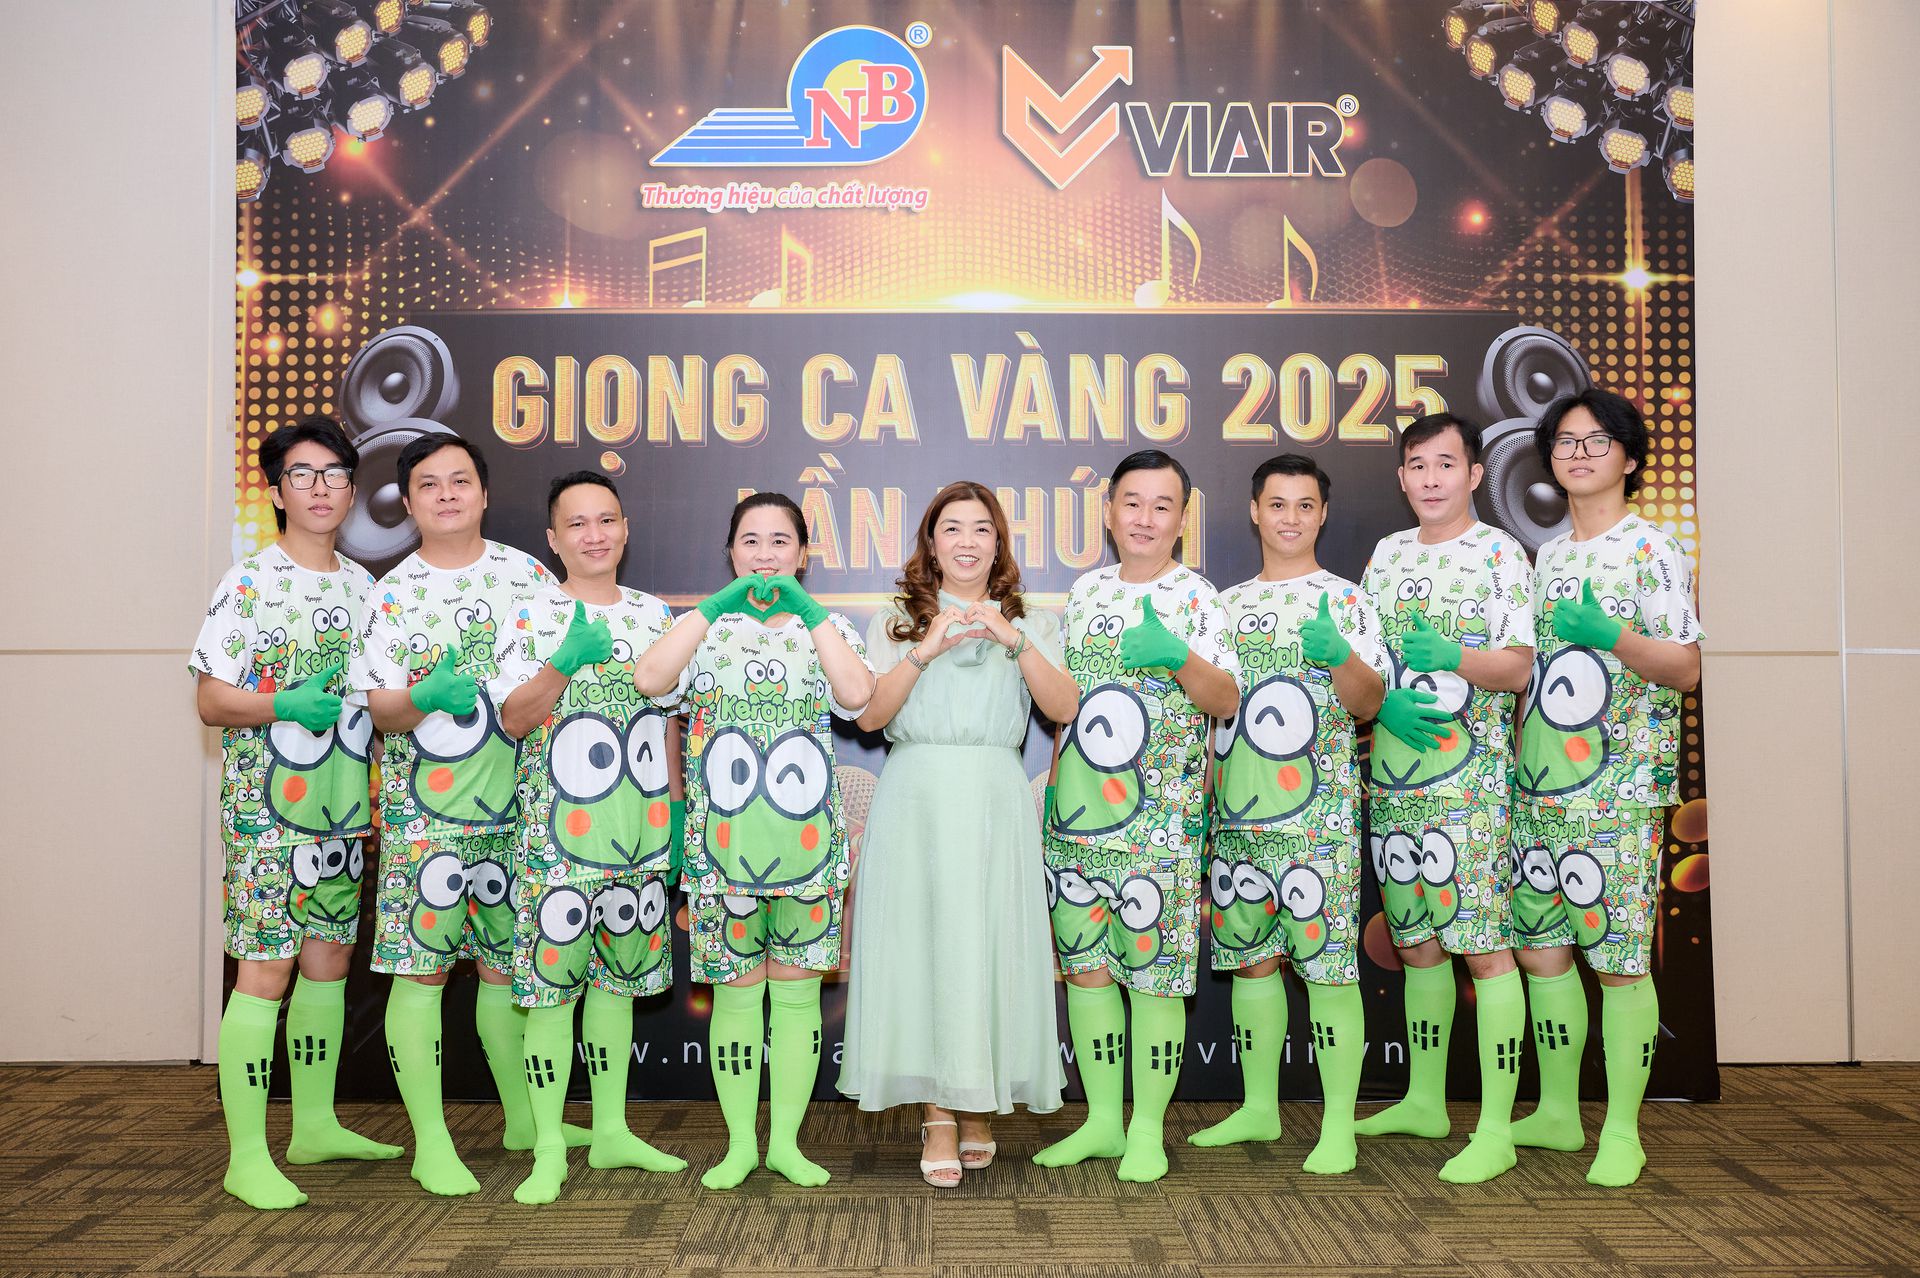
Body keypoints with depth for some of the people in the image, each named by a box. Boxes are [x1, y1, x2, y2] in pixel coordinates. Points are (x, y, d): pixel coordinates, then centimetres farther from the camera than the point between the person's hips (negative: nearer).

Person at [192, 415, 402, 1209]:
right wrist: (286, 704, -25)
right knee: (266, 967, -5)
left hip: (344, 805, 6)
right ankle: (246, 1156, 4)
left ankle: (315, 1125, 25)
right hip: (268, 807, -6)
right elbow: (211, 700, -8)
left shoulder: (362, 586, 11)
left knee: (330, 958, 12)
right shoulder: (249, 584, -6)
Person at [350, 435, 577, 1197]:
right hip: (425, 813, -2)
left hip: (515, 807, 2)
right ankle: (430, 1142, 11)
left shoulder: (528, 575, 7)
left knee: (509, 966, 13)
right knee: (420, 969, -1)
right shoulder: (391, 594, 2)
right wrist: (425, 699, -23)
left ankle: (523, 1116, 29)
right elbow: (380, 710, -3)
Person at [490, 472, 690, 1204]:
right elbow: (513, 720, -9)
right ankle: (549, 1149, 10)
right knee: (552, 981, -2)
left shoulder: (656, 616, 11)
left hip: (641, 831, 4)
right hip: (558, 832, -4)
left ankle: (611, 1131, 25)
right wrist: (565, 662, -24)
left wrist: (677, 809, 11)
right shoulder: (530, 616, -1)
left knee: (617, 976, 13)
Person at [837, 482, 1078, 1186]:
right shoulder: (896, 621, 12)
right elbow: (870, 714, -2)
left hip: (996, 803, 1)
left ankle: (979, 1106, 15)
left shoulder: (1030, 624, 14)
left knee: (990, 947, -1)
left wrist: (1013, 639, -13)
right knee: (923, 945, -4)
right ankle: (939, 1116, 6)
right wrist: (927, 649, -13)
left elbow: (1064, 708, -2)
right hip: (916, 802, 0)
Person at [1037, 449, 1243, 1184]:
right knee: (1084, 964, 9)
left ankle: (1148, 1129, 14)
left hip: (1160, 823, -5)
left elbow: (1227, 701, -9)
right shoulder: (1085, 592, 12)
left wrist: (1179, 657, -26)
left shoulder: (1194, 597, -2)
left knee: (1154, 973, 0)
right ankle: (1102, 1119, 23)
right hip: (1076, 818, 5)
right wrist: (1051, 787, 14)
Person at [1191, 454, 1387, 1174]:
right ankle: (1259, 1108, 24)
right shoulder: (1228, 604, 15)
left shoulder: (1345, 600, 2)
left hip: (1318, 817, -4)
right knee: (1250, 957, 10)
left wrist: (1339, 655, -24)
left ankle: (1339, 1126, 5)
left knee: (1327, 964, -4)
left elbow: (1369, 704, -5)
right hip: (1237, 813, 5)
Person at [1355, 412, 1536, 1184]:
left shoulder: (1498, 553, -2)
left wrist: (1450, 657, -27)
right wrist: (1385, 703, -8)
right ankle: (1424, 1101, 27)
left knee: (1484, 945, -6)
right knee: (1415, 943, 14)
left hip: (1470, 784, -6)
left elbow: (1518, 667, -8)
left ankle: (1496, 1128, 1)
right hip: (1392, 779, 6)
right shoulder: (1387, 554, 14)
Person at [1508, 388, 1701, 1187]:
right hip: (1539, 786, 6)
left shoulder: (1654, 550, -3)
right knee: (1540, 947, 10)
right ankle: (1558, 1110, 23)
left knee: (1619, 959, -3)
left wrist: (1614, 636, -24)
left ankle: (1622, 1129, 9)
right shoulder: (1547, 557, 16)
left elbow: (1685, 670, -9)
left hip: (1618, 791, -6)